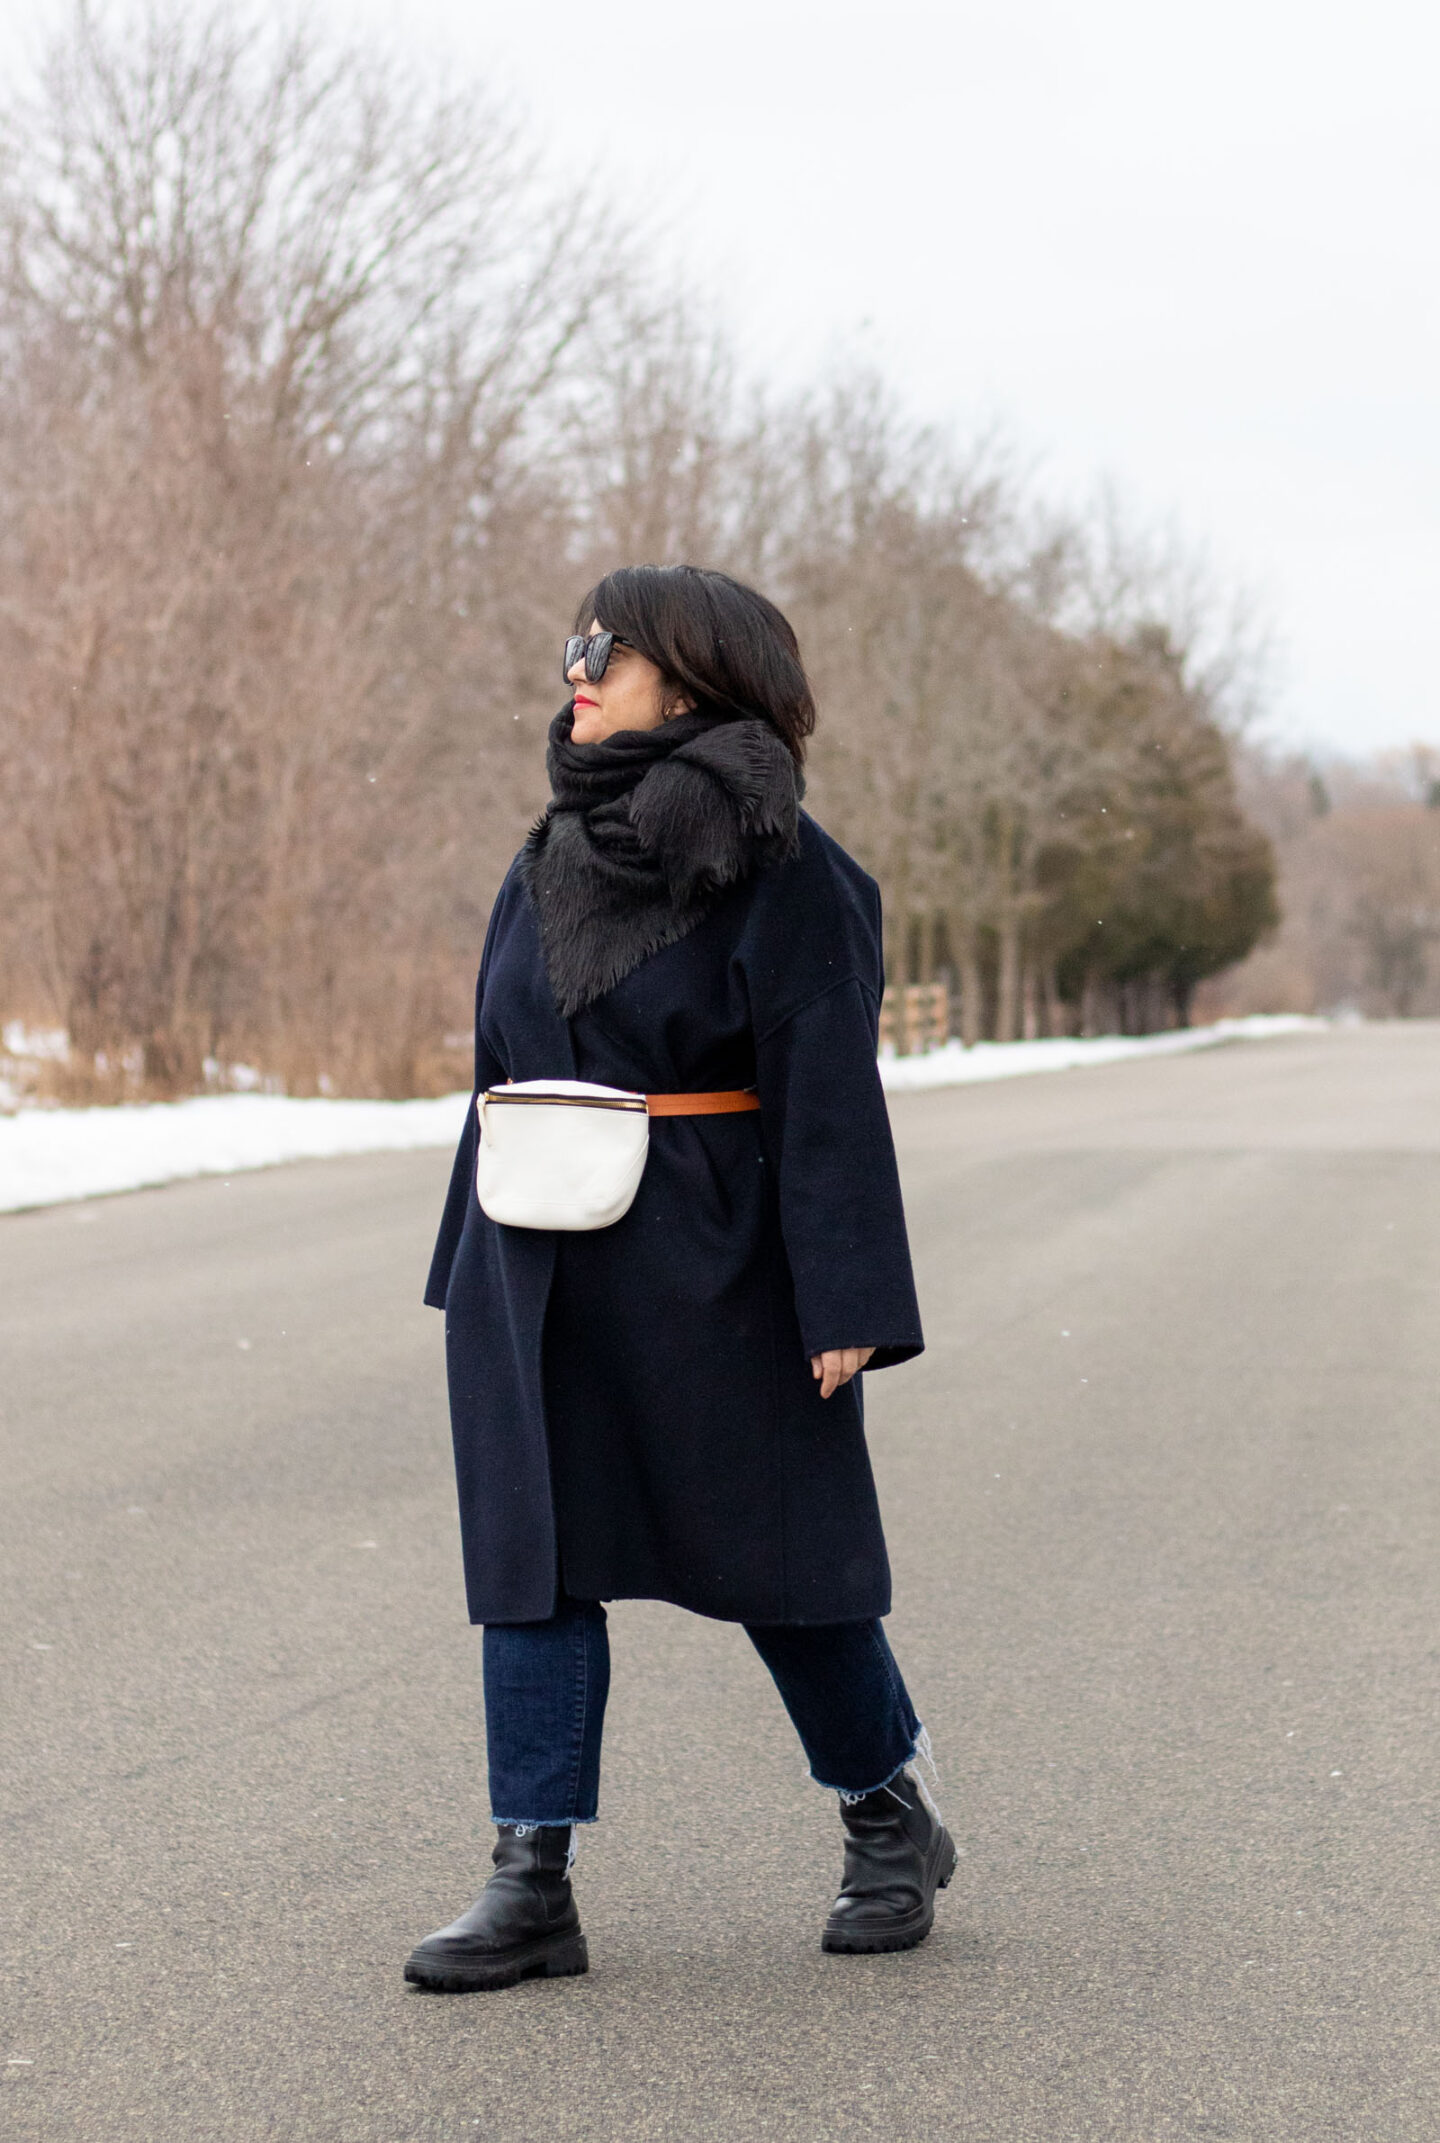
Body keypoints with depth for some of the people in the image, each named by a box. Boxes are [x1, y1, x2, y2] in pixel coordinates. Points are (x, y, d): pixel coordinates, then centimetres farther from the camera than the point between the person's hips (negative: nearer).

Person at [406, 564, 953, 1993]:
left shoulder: (780, 868, -9)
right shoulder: (555, 857, 10)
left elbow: (830, 1096, -13)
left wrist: (846, 1305, -18)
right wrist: (474, 1278, 16)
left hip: (706, 1271, -6)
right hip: (540, 1273, 6)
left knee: (774, 1551, 6)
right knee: (531, 1555, 1)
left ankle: (893, 1824, 26)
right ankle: (533, 1886, 4)